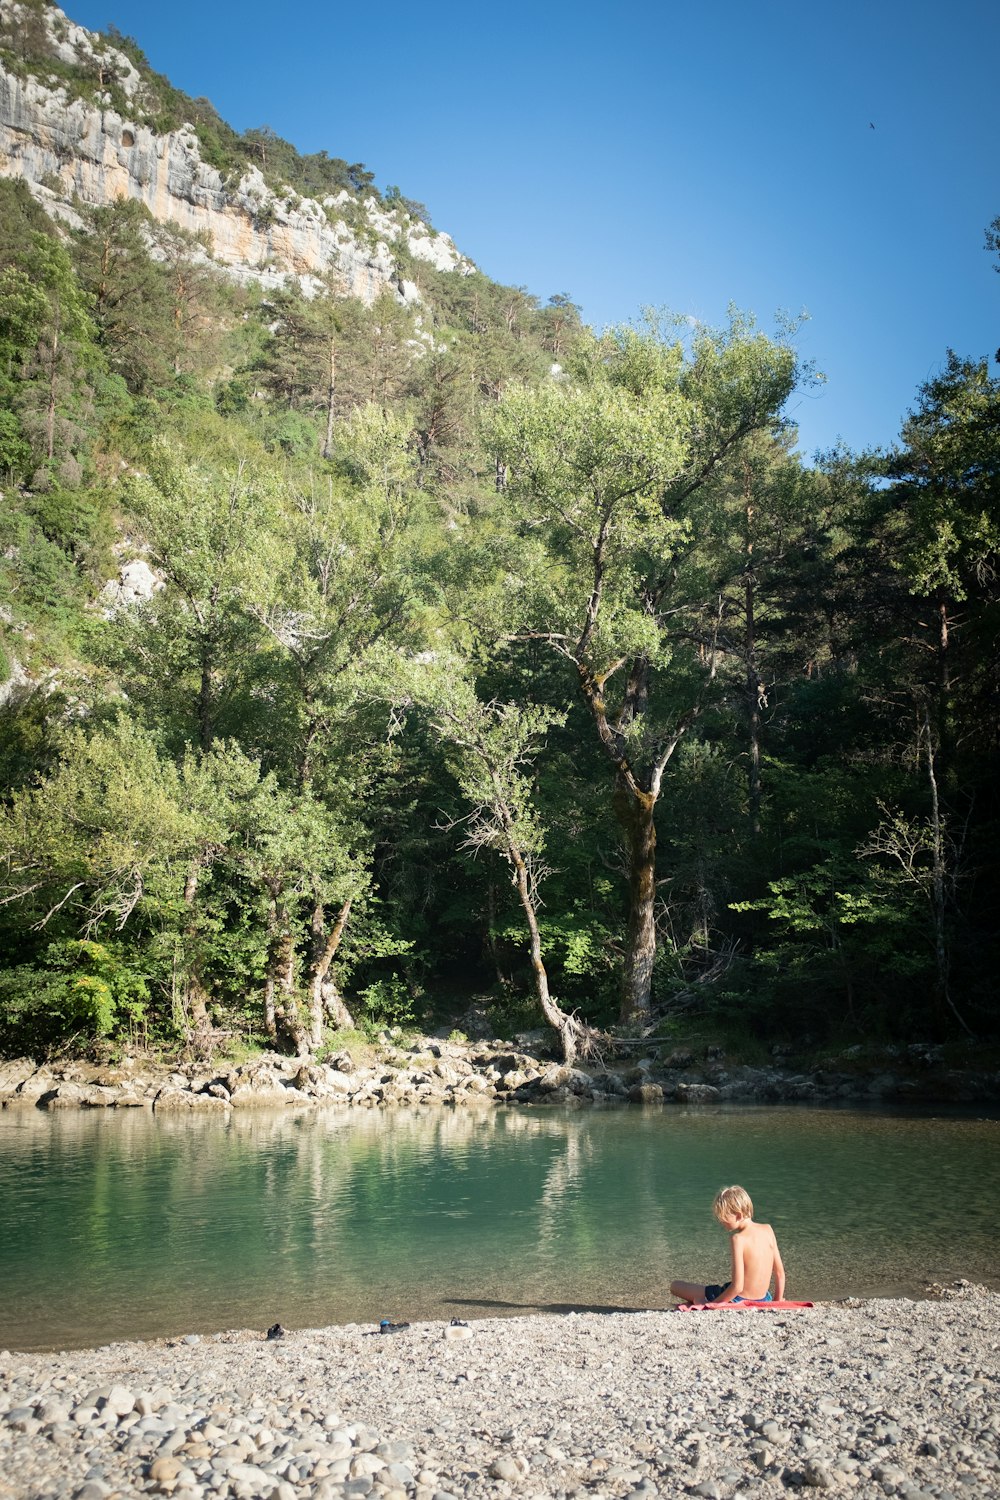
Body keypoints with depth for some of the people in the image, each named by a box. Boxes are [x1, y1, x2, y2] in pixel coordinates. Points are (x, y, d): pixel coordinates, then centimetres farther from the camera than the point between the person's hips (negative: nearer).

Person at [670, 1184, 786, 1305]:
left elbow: (737, 1286, -23)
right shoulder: (768, 1229, -3)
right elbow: (780, 1272, 3)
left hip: (738, 1300, -7)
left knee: (675, 1286, 5)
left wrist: (713, 1305, -12)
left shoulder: (738, 1239, -22)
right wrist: (778, 1301, 16)